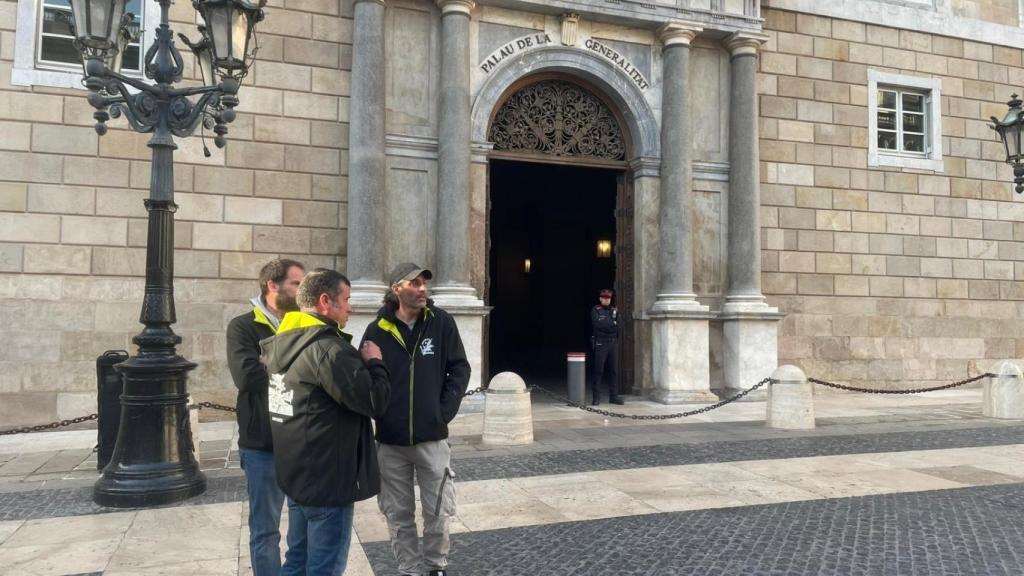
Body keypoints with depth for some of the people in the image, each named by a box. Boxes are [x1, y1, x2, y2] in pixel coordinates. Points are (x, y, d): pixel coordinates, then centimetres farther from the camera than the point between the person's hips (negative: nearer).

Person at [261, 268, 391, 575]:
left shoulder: (282, 343, 7)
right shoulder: (328, 349, -22)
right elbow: (373, 401, -21)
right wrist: (374, 363, -3)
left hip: (296, 473, 9)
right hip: (327, 480, -9)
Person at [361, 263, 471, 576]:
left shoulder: (441, 322, -2)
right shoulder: (377, 330, -3)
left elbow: (460, 369, 0)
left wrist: (445, 411, -6)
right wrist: (378, 415, -6)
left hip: (432, 437, 0)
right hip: (390, 440, 0)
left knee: (438, 511, 8)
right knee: (399, 515, 11)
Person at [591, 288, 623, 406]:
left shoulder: (614, 310, 13)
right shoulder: (595, 311, -1)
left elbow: (618, 326, 7)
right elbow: (598, 324, -15)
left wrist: (606, 325, -7)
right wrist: (612, 323, -5)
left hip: (613, 343, 5)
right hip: (600, 344, -5)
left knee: (613, 370, 7)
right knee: (598, 371, -3)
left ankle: (613, 396, 14)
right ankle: (596, 397, 2)